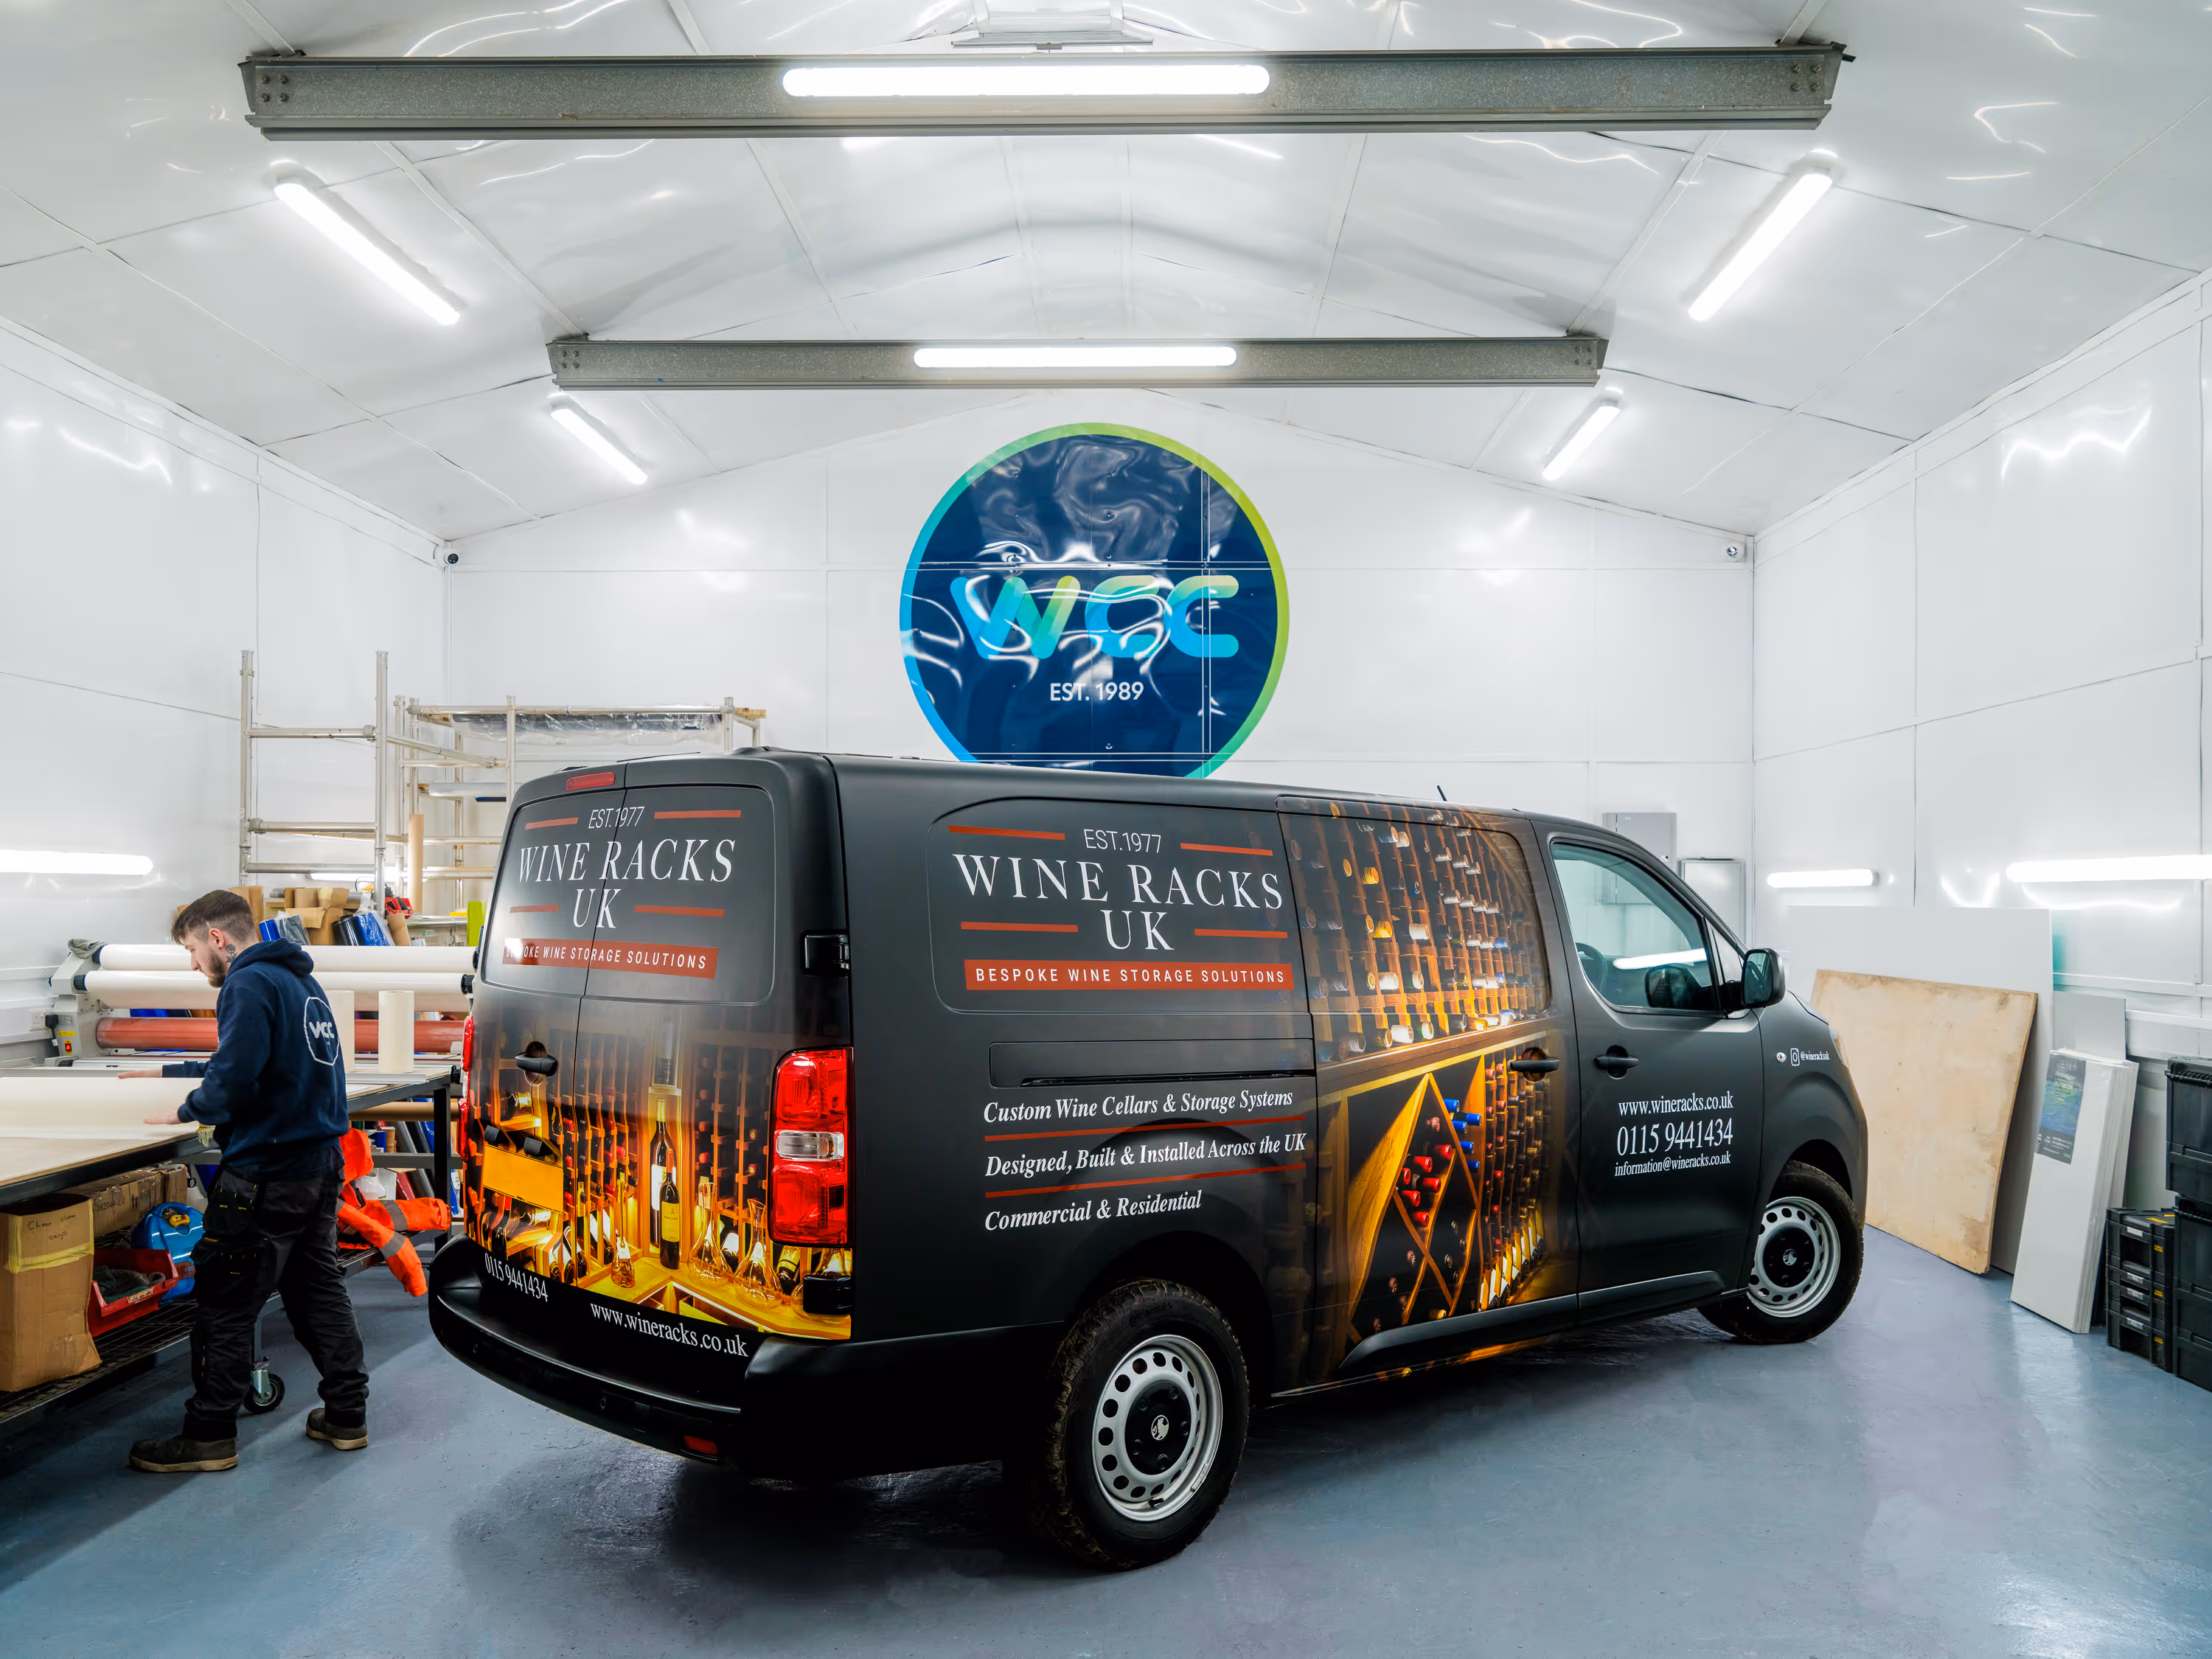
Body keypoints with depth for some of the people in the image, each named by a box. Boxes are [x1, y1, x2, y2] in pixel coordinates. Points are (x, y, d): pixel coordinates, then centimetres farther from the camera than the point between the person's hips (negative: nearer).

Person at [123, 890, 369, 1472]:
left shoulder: (249, 984, -15)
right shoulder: (301, 982, 15)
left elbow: (233, 1081, -24)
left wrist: (187, 1110, -5)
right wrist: (166, 1073, 33)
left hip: (265, 1177, -9)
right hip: (320, 1165, 9)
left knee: (225, 1306, 3)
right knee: (319, 1289, 16)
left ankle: (210, 1436, 12)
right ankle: (347, 1416, 21)